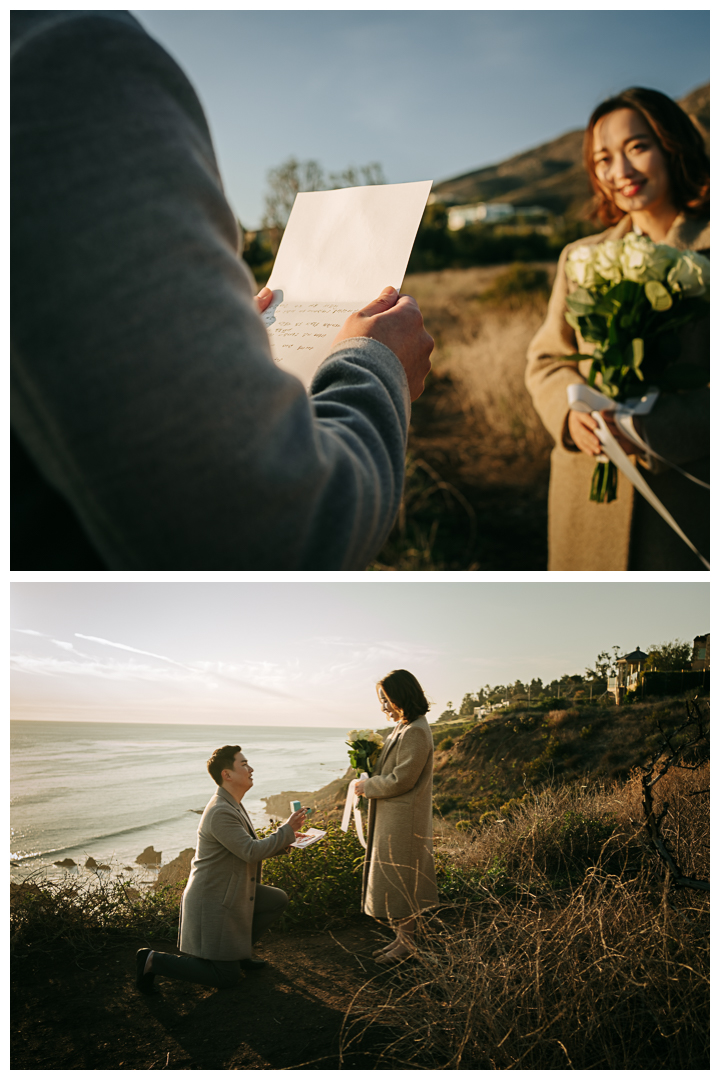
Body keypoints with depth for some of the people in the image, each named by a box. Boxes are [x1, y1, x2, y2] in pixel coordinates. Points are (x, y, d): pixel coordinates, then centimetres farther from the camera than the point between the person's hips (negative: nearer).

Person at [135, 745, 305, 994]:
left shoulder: (233, 806, 9)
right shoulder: (220, 813, -25)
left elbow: (248, 848, 19)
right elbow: (251, 852, -28)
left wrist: (282, 842, 5)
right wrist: (287, 830, -19)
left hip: (229, 892, 10)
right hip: (212, 903, -10)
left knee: (278, 900, 10)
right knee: (227, 978, -4)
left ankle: (238, 951, 19)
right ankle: (153, 961, 0)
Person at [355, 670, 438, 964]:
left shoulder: (416, 732, -21)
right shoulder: (403, 727, 11)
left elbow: (401, 779, -21)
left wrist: (367, 787, -10)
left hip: (403, 820, -10)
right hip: (391, 817, 10)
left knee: (399, 879, 0)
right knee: (393, 878, 15)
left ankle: (407, 944, 11)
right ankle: (401, 937, 24)